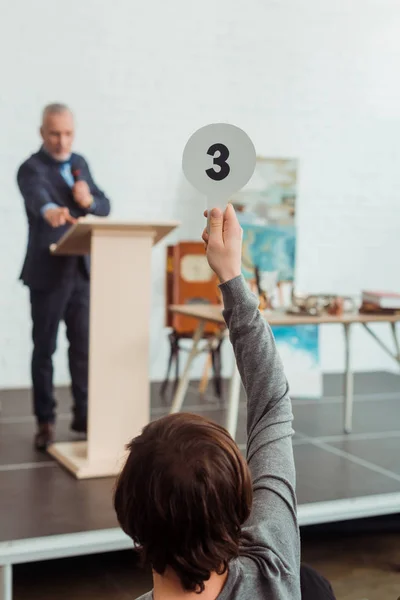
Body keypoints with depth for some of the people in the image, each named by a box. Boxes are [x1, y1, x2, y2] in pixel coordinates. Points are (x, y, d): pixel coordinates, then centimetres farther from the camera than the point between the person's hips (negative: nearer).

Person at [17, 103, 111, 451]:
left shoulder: (79, 163, 10)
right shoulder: (32, 168, -11)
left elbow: (104, 207, 9)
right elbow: (37, 195, -34)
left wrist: (88, 200, -14)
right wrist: (52, 210, -57)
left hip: (81, 270, 6)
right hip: (48, 272, -5)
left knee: (84, 345, 9)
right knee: (45, 349, 3)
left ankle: (83, 414, 22)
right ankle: (46, 421, 13)